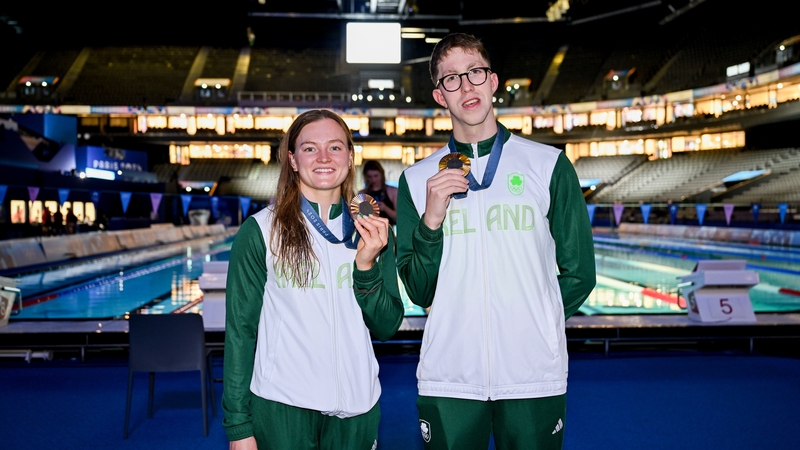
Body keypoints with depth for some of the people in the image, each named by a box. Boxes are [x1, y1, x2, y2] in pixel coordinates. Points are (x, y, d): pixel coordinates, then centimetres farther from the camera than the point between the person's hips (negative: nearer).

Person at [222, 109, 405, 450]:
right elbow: (240, 329, -5)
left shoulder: (373, 230, 3)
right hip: (280, 408, -3)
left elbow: (387, 327, 2)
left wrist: (367, 265, -14)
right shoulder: (260, 231, -6)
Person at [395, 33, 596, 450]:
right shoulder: (417, 179, 5)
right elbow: (419, 293, 1)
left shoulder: (549, 165, 4)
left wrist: (531, 323, 8)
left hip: (534, 374, 0)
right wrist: (431, 221, -12)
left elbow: (578, 274, 8)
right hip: (447, 378, 1)